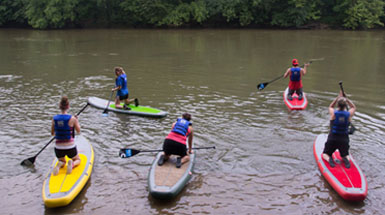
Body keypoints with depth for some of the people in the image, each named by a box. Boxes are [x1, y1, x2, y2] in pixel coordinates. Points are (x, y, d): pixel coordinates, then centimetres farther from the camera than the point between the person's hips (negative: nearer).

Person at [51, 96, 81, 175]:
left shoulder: (54, 119, -5)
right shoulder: (72, 118, -14)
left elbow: (52, 133, 9)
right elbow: (78, 131, 2)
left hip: (58, 148, 3)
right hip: (70, 147, -3)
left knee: (62, 161, 33)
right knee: (77, 160, 27)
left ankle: (59, 164, -4)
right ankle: (72, 164, -9)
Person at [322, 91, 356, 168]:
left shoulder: (333, 113, -13)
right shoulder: (349, 114, -9)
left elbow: (330, 106, 12)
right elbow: (353, 107, 15)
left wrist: (338, 97, 10)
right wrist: (346, 99, 7)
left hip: (332, 139, -1)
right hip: (344, 140, 1)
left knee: (325, 154, 17)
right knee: (346, 155, 23)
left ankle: (329, 159, -16)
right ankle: (346, 159, -11)